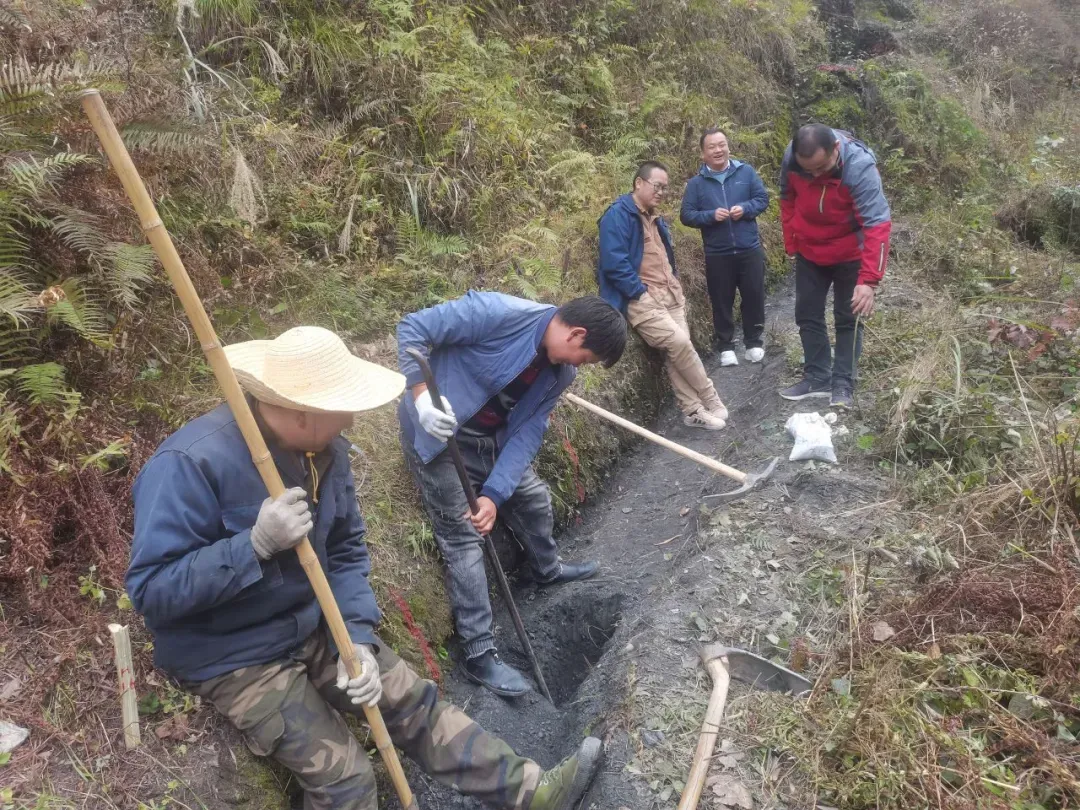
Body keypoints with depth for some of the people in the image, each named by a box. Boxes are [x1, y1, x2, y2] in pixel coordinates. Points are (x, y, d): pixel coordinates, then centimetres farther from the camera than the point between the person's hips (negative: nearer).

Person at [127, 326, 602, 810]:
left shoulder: (327, 450, -6)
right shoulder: (189, 465, -28)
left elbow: (346, 552, 1)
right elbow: (150, 591, -26)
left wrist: (357, 640, -12)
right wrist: (255, 544, -38)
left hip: (314, 628, 6)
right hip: (233, 658, -6)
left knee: (413, 701, 5)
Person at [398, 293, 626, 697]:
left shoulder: (559, 373, -5)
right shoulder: (500, 313, -29)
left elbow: (526, 434, -7)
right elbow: (412, 328, -25)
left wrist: (494, 494, -18)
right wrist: (422, 396, -37)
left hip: (490, 438, 8)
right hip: (436, 433, -7)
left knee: (534, 497, 19)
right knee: (463, 536, -7)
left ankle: (546, 569, 50)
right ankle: (478, 652, 3)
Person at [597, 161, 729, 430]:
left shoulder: (655, 218, 20)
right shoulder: (618, 215, -9)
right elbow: (614, 264, -19)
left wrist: (676, 287, 13)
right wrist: (641, 293, -18)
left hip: (670, 295, 8)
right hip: (641, 298, -8)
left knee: (677, 350, -2)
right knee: (679, 342, -19)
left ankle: (692, 410, 4)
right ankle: (712, 403, -5)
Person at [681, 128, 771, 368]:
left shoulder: (746, 172, 2)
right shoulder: (696, 183, 0)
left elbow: (763, 199, 3)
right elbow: (686, 215, -4)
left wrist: (745, 209, -16)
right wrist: (711, 215, -19)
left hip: (750, 250, 1)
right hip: (717, 255, 0)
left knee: (754, 298, 8)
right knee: (722, 302, 7)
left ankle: (754, 342, 23)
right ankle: (725, 346, 19)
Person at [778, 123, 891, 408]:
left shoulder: (860, 167, -32)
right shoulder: (791, 158, -18)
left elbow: (877, 224, -34)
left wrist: (869, 280, -40)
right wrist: (791, 243, 4)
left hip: (849, 254, -4)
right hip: (809, 253, 5)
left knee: (848, 319, 4)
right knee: (807, 314, 10)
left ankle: (843, 384, 13)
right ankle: (817, 378, 22)